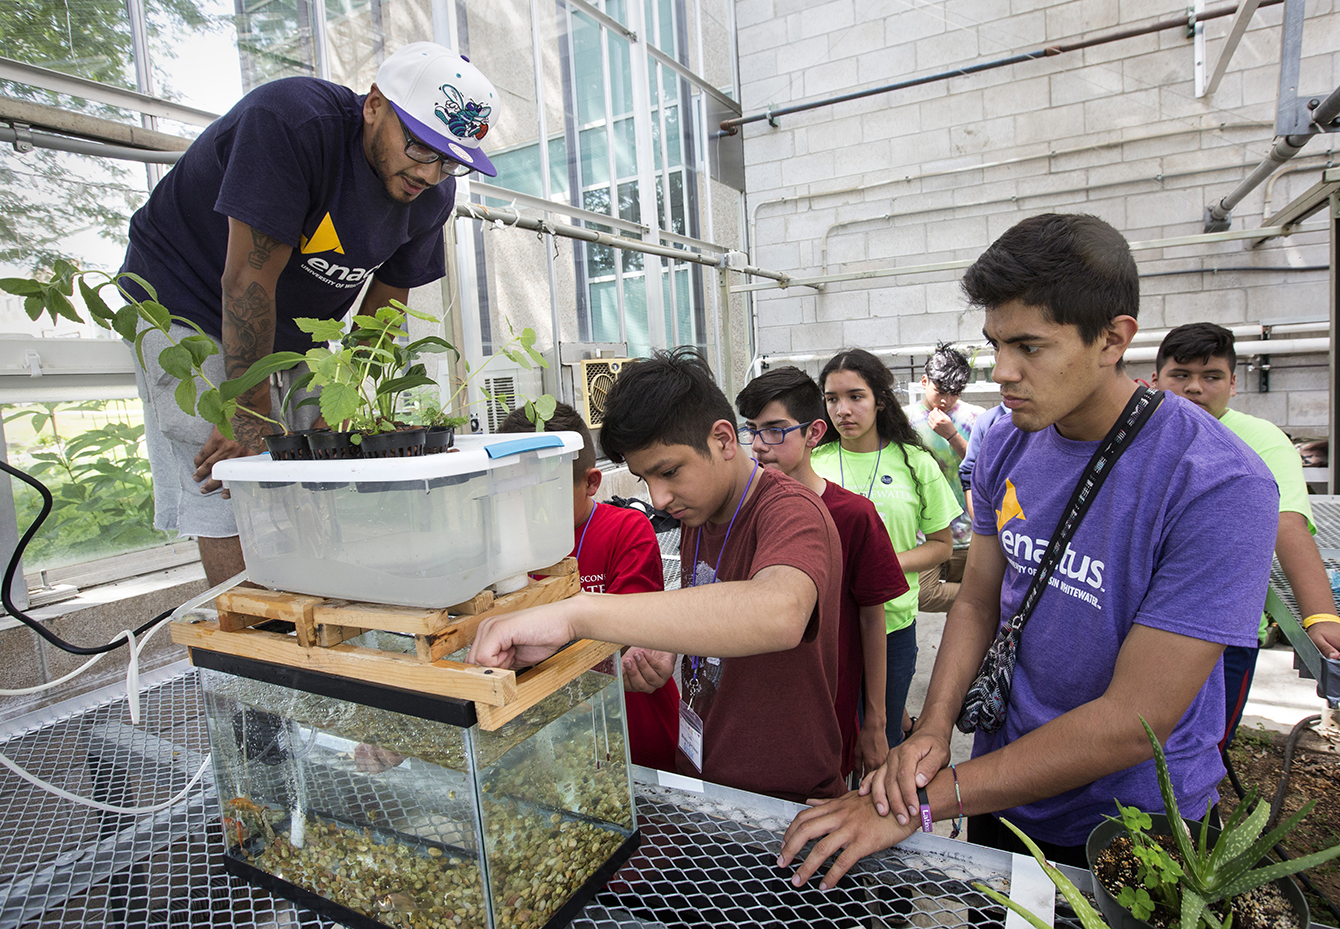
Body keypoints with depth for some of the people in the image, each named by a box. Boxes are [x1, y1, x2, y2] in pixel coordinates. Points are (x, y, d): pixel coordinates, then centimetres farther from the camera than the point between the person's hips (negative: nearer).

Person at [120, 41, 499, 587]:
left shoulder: (432, 197, -10)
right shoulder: (289, 119, -29)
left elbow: (381, 315, -5)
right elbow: (249, 281, -29)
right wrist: (249, 419, -27)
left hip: (296, 329, 5)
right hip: (190, 305, -5)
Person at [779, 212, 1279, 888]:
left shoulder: (1218, 484, -26)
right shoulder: (1006, 448, -8)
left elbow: (1135, 721, -27)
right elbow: (977, 601, 0)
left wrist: (925, 801, -27)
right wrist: (933, 729, -16)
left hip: (1135, 828, -4)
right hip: (1004, 790, 5)